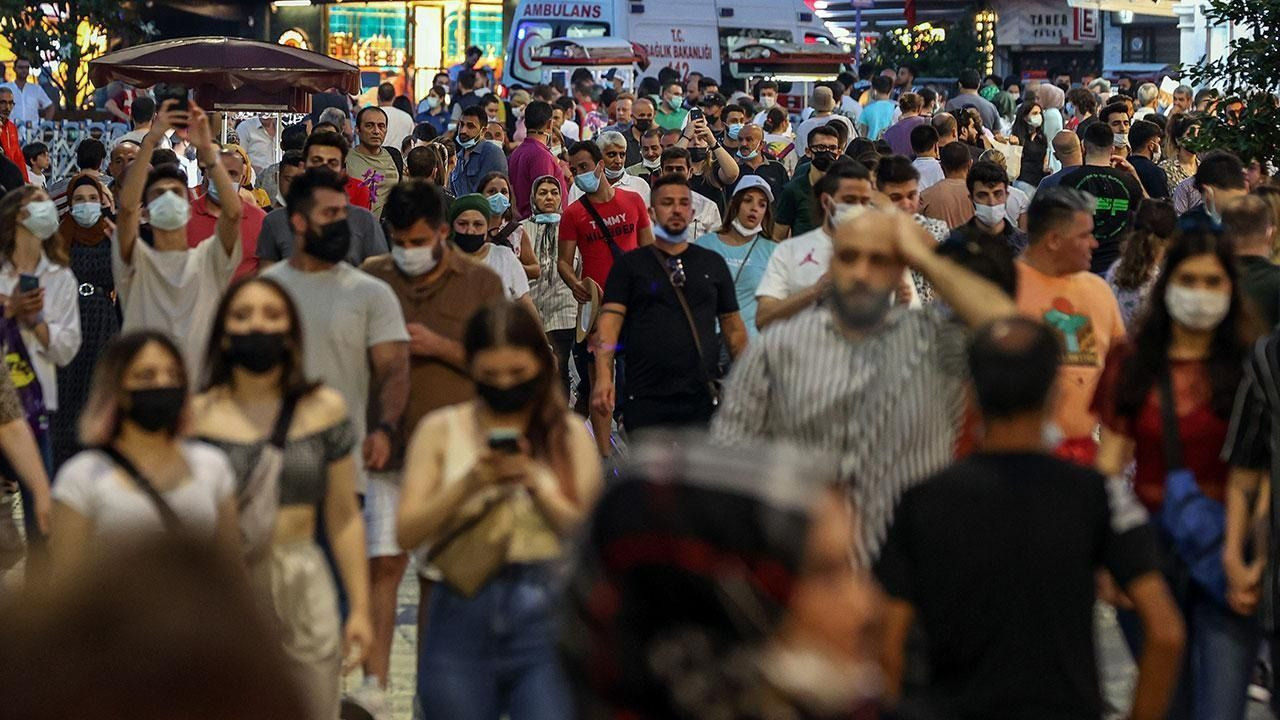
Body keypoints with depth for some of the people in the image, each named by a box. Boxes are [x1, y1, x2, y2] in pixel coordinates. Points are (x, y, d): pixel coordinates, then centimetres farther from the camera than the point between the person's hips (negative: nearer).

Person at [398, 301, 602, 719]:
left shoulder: (569, 434, 7)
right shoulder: (440, 431, 7)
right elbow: (407, 532, -3)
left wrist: (535, 484, -15)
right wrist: (468, 484, -16)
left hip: (545, 615, -1)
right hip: (462, 618, 1)